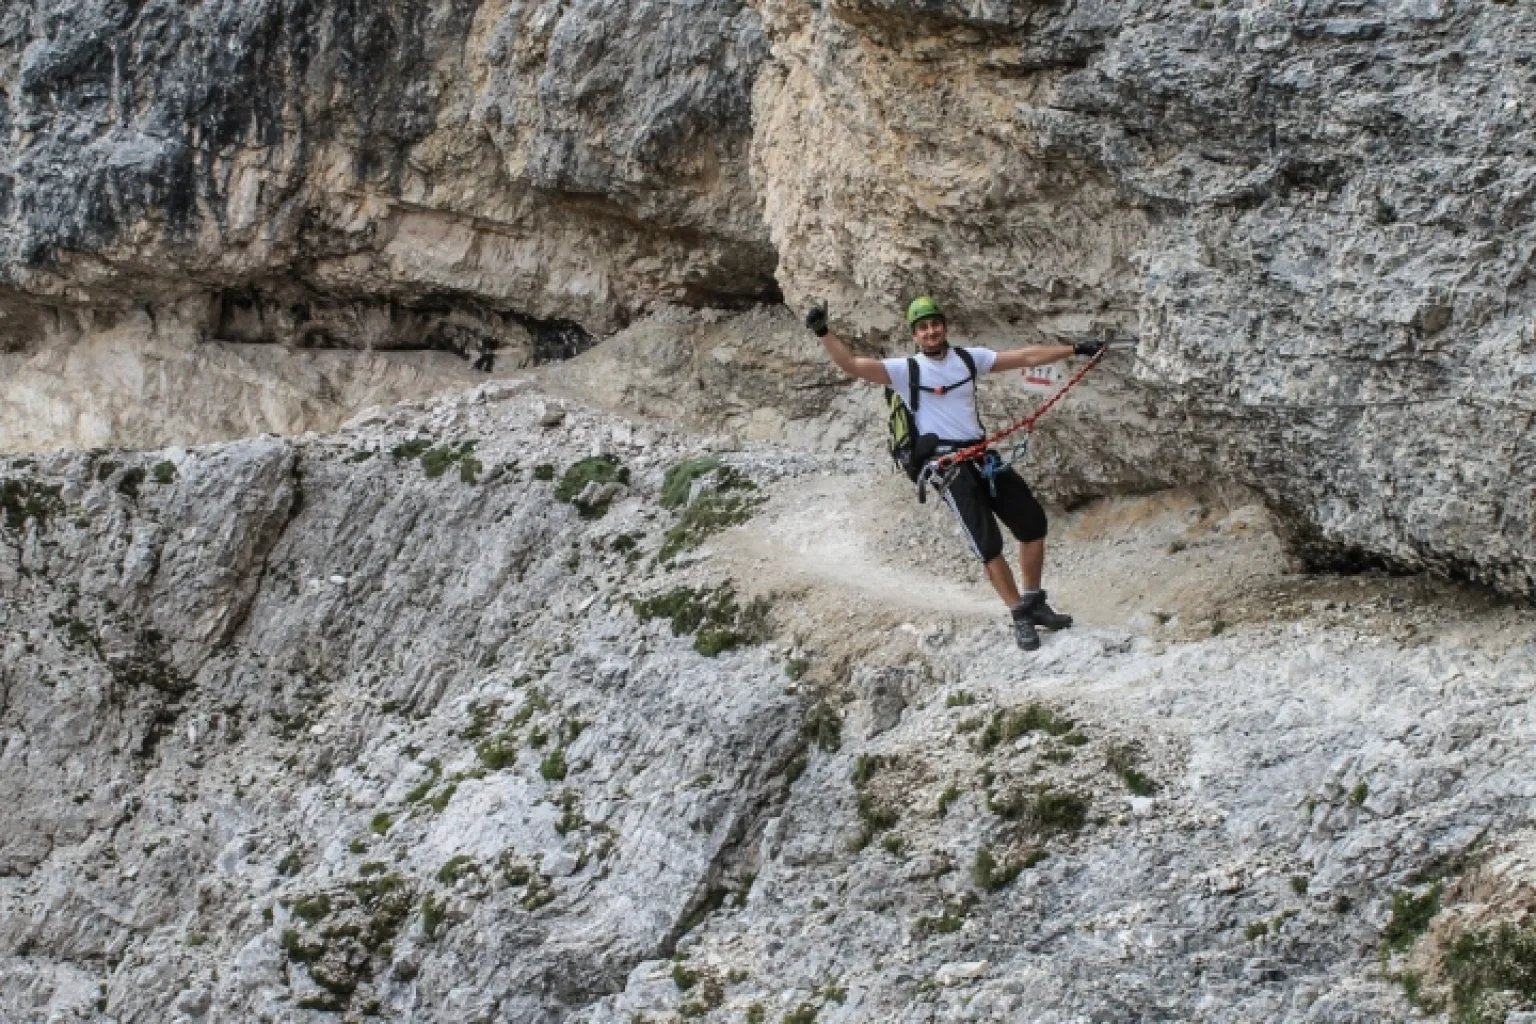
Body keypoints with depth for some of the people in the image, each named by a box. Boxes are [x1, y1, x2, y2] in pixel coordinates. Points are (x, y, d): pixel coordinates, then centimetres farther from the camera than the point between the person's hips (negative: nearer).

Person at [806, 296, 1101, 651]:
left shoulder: (968, 359, 8)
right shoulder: (906, 370, -5)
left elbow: (1027, 357, 11)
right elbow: (852, 364, -15)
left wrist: (1076, 349, 10)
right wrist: (823, 333, -28)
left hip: (984, 457, 6)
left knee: (1033, 524, 8)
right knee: (989, 545, -11)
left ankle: (1034, 603, 25)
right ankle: (1021, 616, 3)